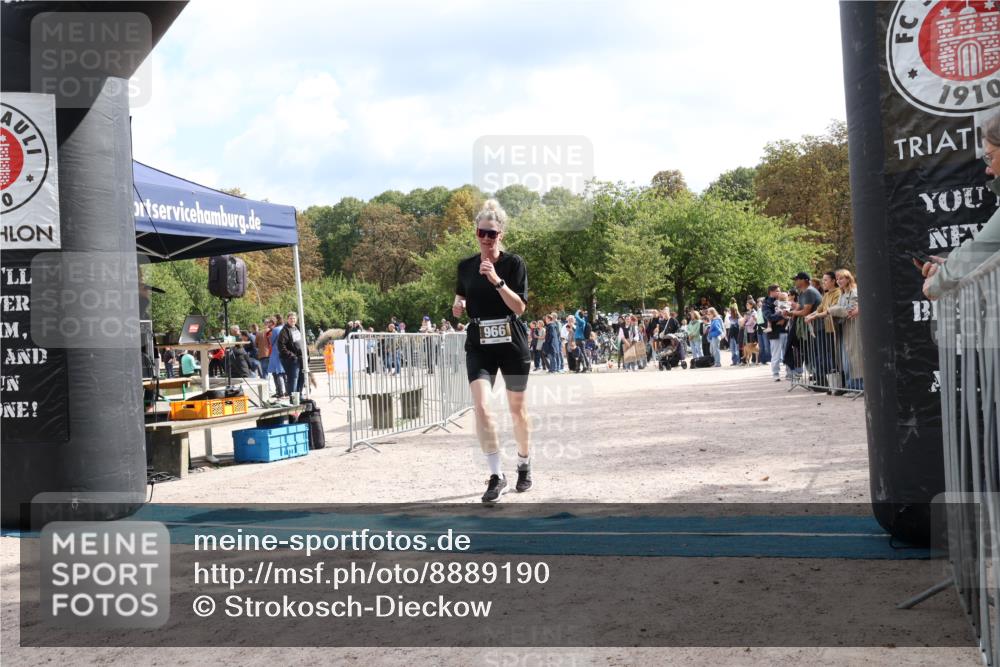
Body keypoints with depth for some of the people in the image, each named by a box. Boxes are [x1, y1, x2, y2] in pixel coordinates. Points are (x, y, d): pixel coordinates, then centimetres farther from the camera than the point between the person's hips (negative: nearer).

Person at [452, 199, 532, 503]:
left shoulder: (514, 263, -5)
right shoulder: (466, 266, 5)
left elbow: (520, 307, -13)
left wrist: (496, 280, -24)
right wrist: (458, 306, -6)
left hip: (512, 344, -2)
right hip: (479, 345, 2)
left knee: (517, 409, 11)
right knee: (480, 406, -17)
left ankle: (524, 464, 34)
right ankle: (497, 476, -11)